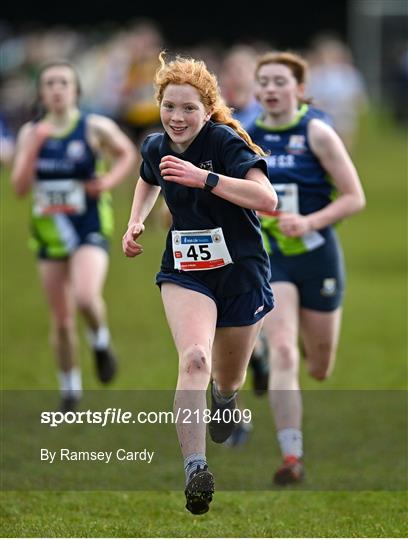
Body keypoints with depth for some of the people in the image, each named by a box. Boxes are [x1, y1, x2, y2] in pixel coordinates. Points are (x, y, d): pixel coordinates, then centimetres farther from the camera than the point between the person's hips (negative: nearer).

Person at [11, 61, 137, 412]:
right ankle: (70, 389, 26)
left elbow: (127, 154, 10)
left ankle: (101, 340, 6)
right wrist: (34, 147, -16)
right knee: (61, 321, 8)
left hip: (90, 229, -3)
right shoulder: (30, 133, 1)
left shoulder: (95, 128, -6)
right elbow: (20, 187, -4)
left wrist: (110, 180, -8)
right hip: (51, 233, 3)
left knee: (86, 298, -28)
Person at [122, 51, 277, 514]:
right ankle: (194, 469, -37)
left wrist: (205, 178, -37)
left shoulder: (226, 142, -17)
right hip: (184, 272, 2)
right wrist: (135, 223, 11)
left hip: (241, 274, -2)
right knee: (194, 358, -27)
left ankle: (224, 395, 57)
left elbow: (267, 199, -32)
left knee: (228, 380, 15)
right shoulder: (155, 147, 0)